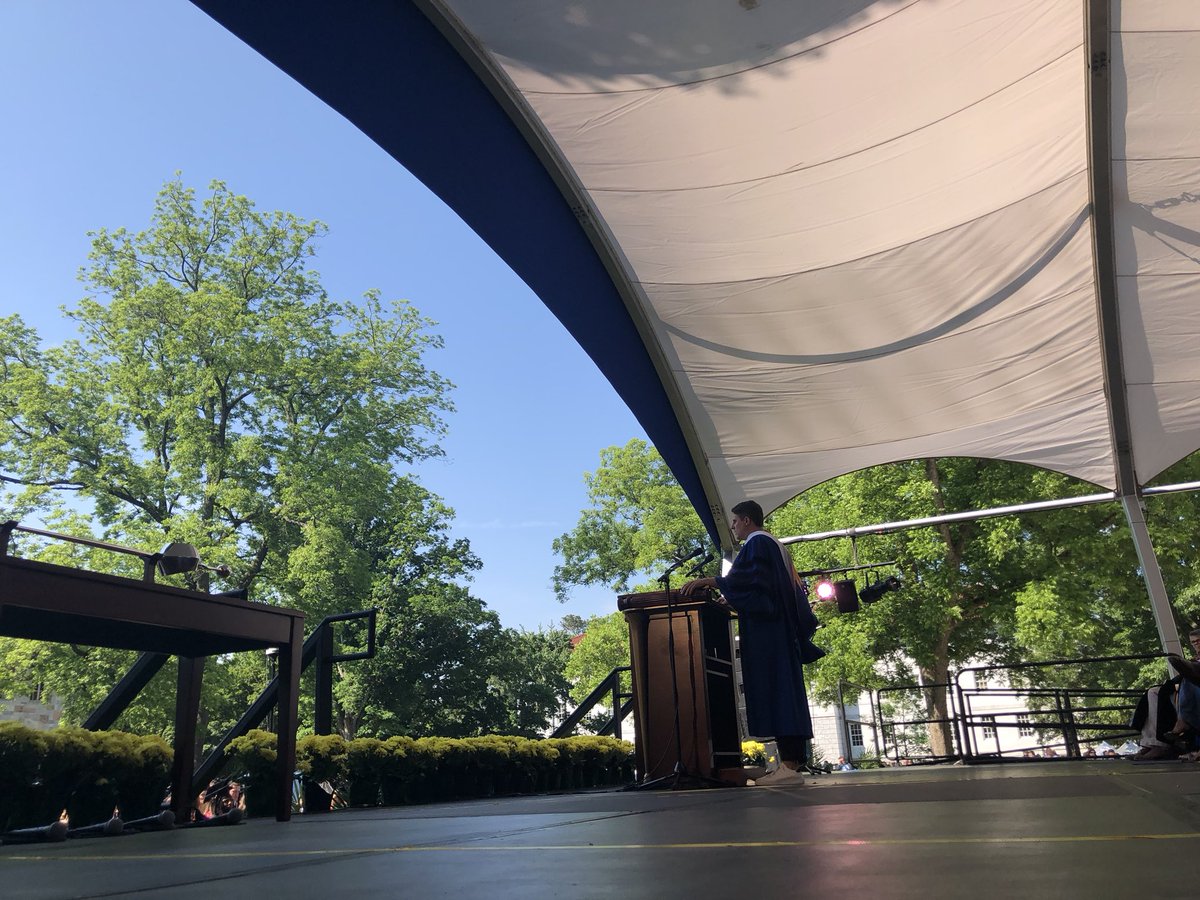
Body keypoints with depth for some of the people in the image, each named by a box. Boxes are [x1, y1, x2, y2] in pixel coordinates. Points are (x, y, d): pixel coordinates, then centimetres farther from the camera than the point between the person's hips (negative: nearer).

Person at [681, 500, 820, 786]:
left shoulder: (757, 543, -5)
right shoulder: (775, 546, 25)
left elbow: (748, 576, -22)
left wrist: (710, 582, -26)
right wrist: (732, 599, 30)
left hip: (765, 629, -10)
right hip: (781, 628, 10)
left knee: (773, 689, -14)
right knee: (785, 691, 6)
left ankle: (789, 765, -19)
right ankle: (793, 761, 4)